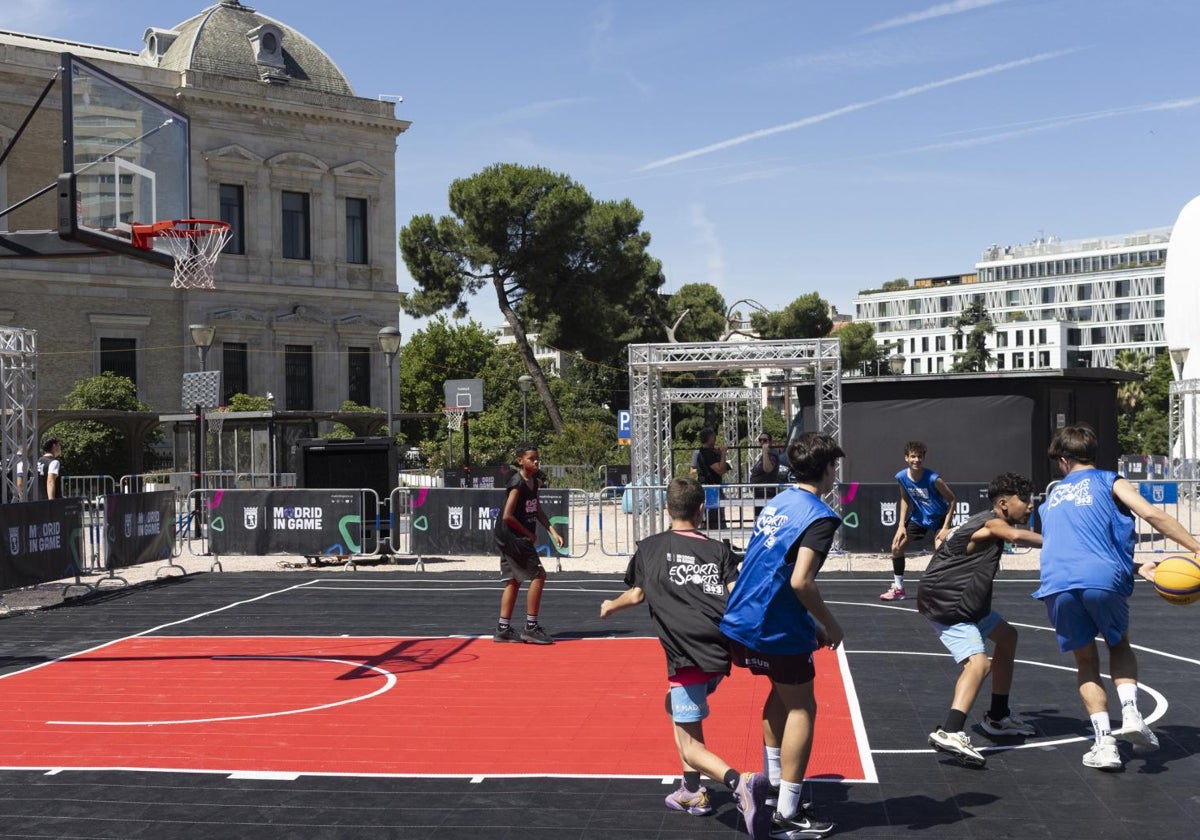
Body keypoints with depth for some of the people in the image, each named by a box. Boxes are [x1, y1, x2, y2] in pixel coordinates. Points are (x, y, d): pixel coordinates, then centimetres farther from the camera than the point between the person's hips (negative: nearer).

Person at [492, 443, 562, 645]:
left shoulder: (534, 481, 9)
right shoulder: (517, 483, -19)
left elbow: (538, 511, 15)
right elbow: (508, 516, -23)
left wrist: (552, 532, 4)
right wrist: (529, 534, -13)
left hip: (512, 539, 9)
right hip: (513, 537, -9)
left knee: (514, 581, 12)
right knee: (538, 575, -8)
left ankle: (503, 629, 17)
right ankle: (531, 628, -3)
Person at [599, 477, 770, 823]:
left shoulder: (649, 547, 8)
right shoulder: (719, 549, 12)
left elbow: (636, 595, 14)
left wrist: (610, 606, 33)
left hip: (687, 658, -4)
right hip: (721, 652, 5)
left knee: (690, 747, 1)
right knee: (679, 708, 30)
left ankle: (738, 781, -27)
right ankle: (692, 792, 29)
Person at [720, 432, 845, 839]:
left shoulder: (778, 502, 11)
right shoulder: (819, 516, -14)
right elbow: (801, 581, -25)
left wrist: (810, 623, 17)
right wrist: (829, 624, -9)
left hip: (741, 622, 8)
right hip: (779, 631, -8)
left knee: (782, 693, 27)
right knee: (801, 710, 5)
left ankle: (773, 784, 34)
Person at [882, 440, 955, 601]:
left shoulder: (933, 479, -27)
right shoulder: (901, 477, -12)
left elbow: (951, 500, -19)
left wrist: (946, 527, -21)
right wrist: (901, 524, -1)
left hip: (939, 517, -6)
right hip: (918, 517, 6)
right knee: (896, 545, 4)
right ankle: (898, 589, 17)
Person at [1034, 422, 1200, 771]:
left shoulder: (1052, 496, 29)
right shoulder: (1109, 481, 16)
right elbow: (1151, 513, -1)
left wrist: (1136, 568, 23)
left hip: (1057, 585, 2)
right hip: (1103, 579, -2)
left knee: (1086, 660, 18)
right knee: (1120, 645, 25)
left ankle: (1104, 741, 5)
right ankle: (1131, 712, 4)